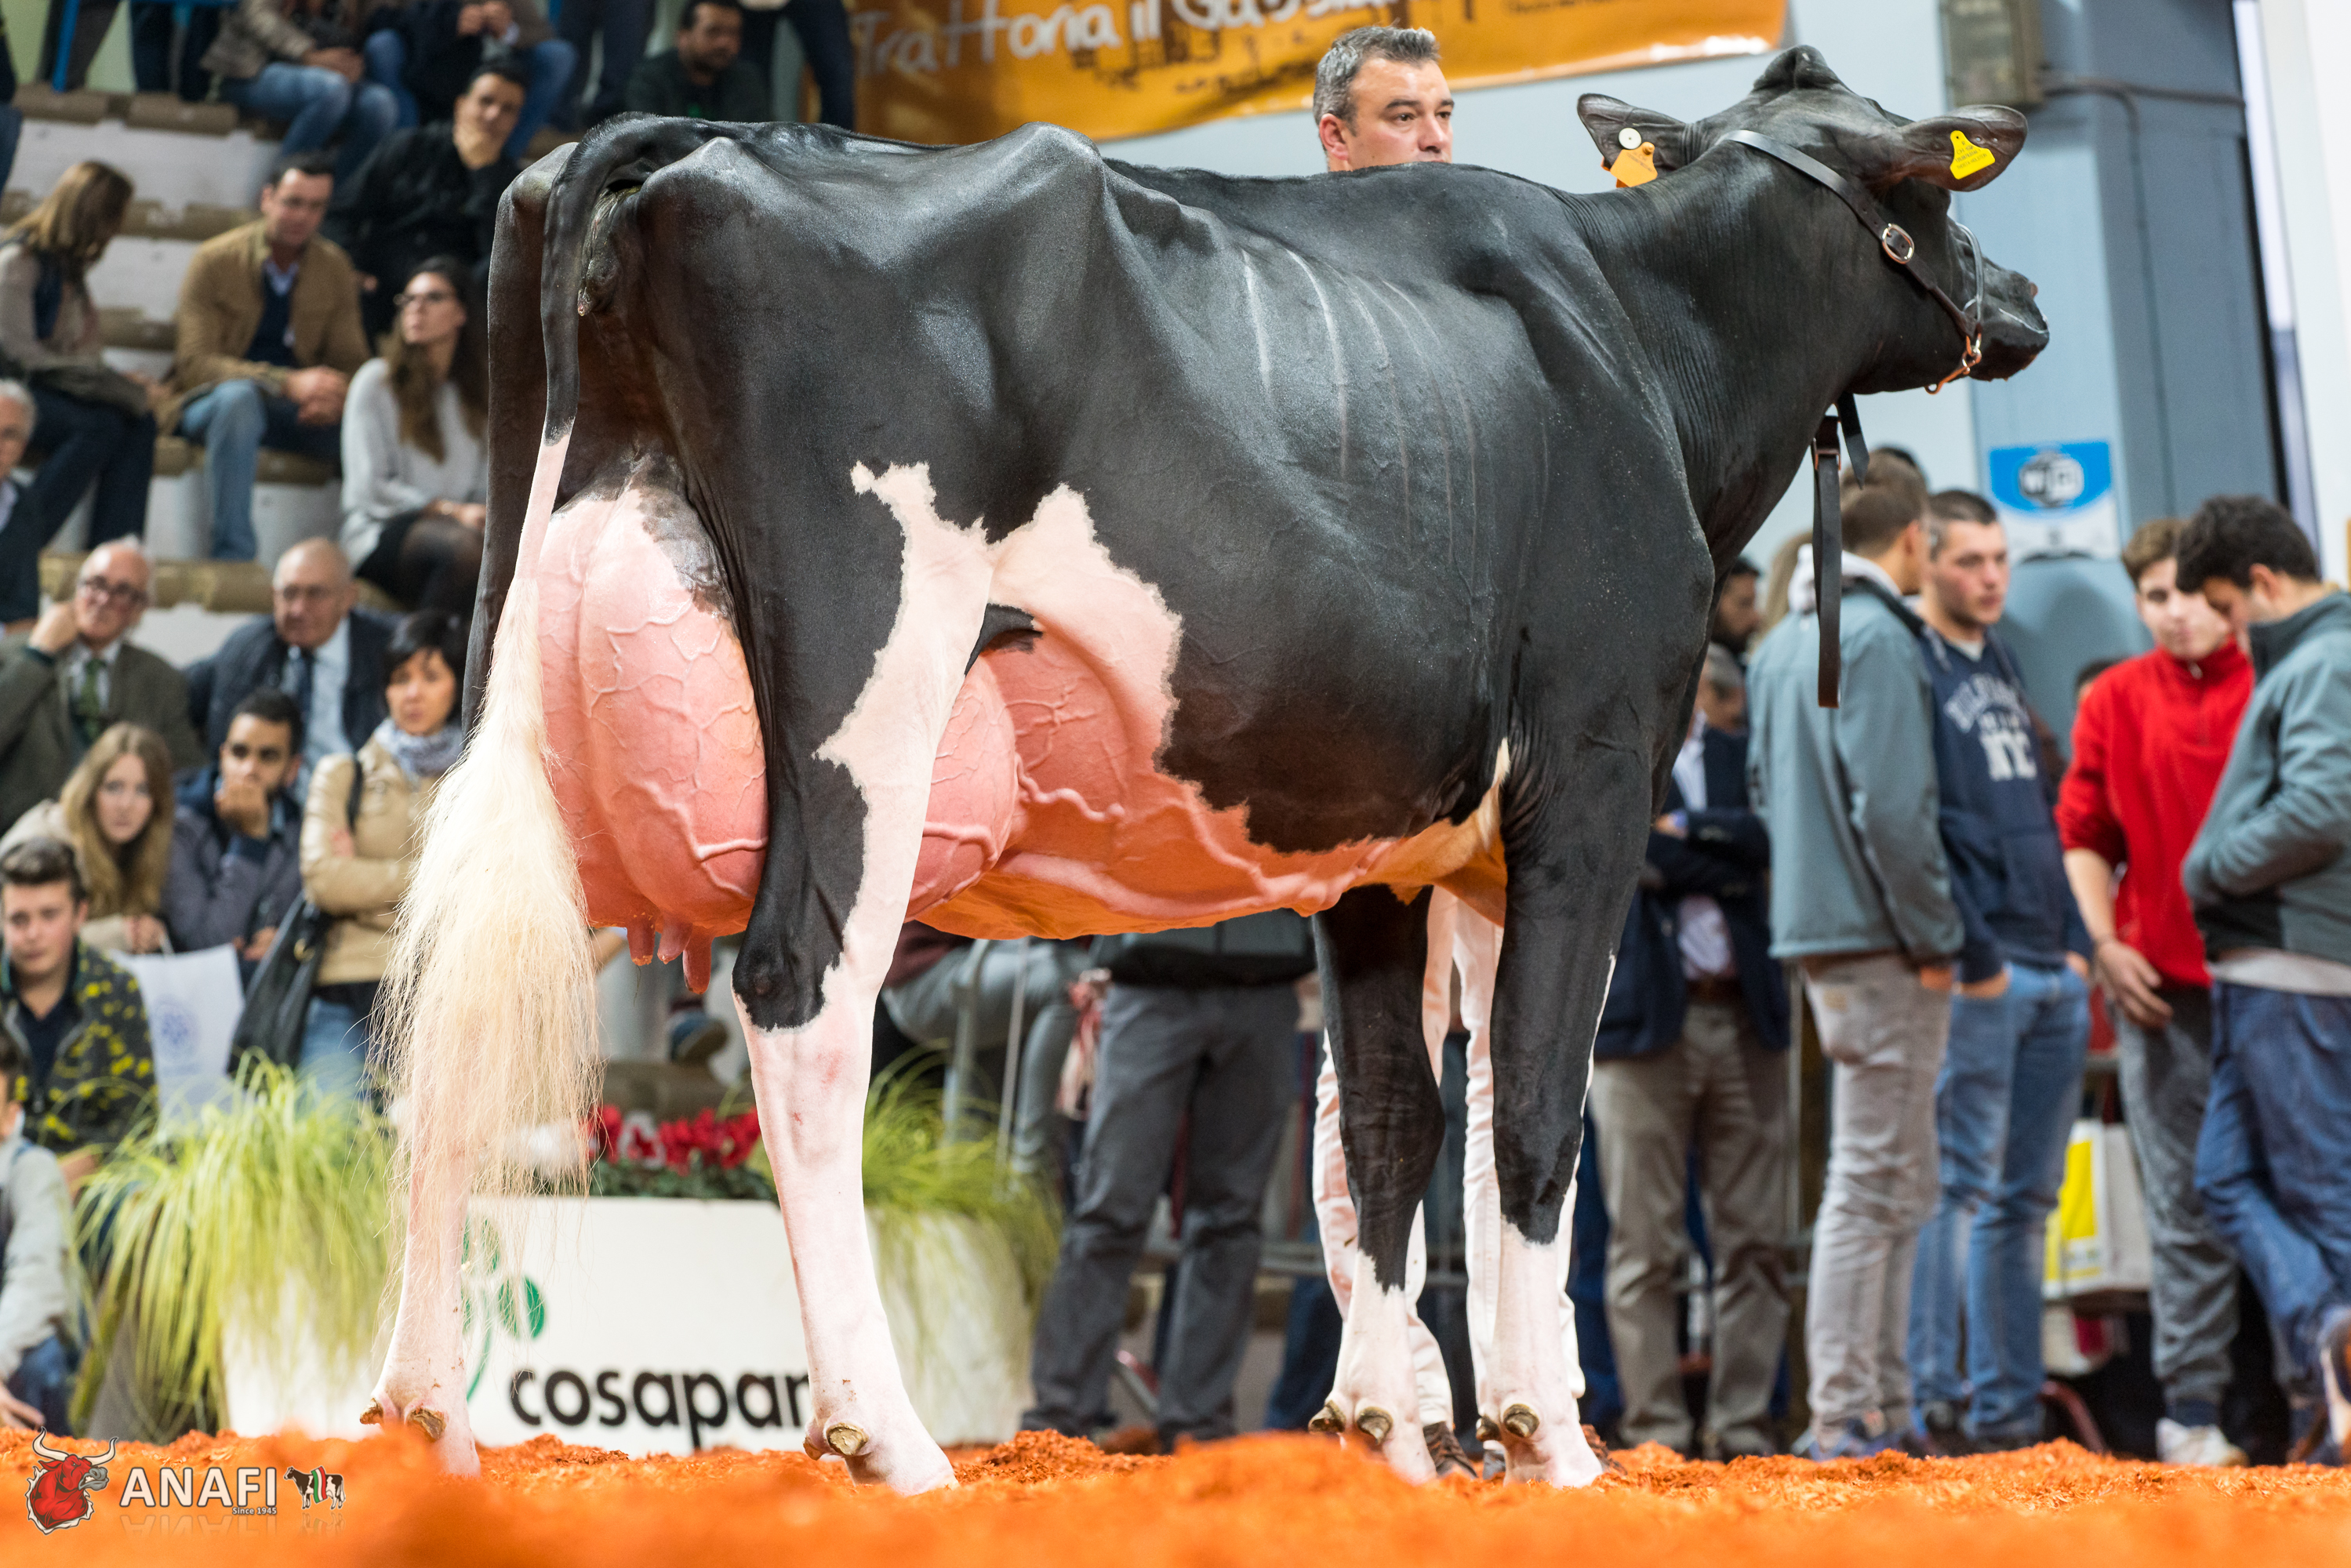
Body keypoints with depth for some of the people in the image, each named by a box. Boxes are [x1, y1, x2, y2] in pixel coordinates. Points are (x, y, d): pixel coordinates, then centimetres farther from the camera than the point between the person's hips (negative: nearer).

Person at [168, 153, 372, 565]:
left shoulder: (335, 268, 5)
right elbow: (195, 362, -17)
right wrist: (287, 383, -31)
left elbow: (351, 362, 5)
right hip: (209, 404, -4)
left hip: (297, 410, 4)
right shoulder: (215, 261, -9)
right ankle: (233, 554, -41)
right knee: (240, 395, -41)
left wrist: (335, 399, -22)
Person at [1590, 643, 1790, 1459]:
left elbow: (1766, 839, -2)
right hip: (1644, 1018, -4)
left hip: (1744, 1016, 4)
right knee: (1646, 1246, -3)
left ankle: (1745, 1425, 7)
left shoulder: (1737, 749, 16)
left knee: (1755, 1239, 2)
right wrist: (1724, 859, -8)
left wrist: (1681, 833, -9)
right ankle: (1656, 1430, 1)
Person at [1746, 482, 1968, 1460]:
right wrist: (1934, 938, -14)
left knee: (1897, 1182, 14)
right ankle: (1846, 1415, -7)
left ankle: (1884, 1405, 16)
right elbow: (1890, 806, -18)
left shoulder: (1779, 645, 16)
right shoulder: (1873, 639, -13)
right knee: (1871, 1182, -7)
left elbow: (1764, 785, 19)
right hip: (1877, 940, -10)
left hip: (1811, 929, 10)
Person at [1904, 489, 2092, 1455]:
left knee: (2026, 1200, 9)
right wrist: (1971, 957, -18)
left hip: (2053, 975, 8)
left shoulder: (1999, 668, 19)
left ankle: (2008, 1409, 12)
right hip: (1976, 975, -8)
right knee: (1961, 1189, -9)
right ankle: (1939, 1404, -6)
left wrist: (2074, 939, 12)